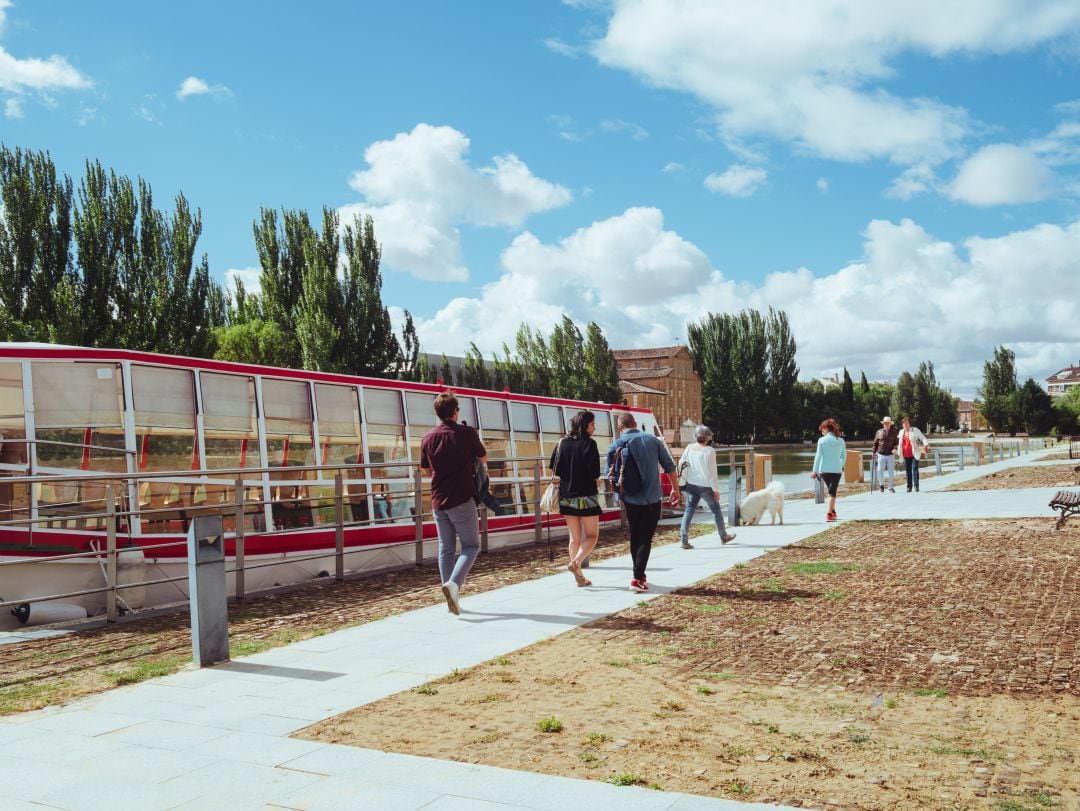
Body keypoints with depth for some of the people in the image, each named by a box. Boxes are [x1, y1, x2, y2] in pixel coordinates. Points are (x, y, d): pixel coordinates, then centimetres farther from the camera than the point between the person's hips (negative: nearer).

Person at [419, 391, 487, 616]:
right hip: (462, 500, -4)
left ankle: (451, 597, 13)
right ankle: (454, 582, -16)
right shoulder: (467, 433, -8)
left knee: (446, 549, 12)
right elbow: (483, 457, 10)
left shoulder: (428, 438, 2)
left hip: (438, 501, 4)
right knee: (471, 545, 7)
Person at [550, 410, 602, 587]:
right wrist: (596, 483, 6)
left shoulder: (562, 443, 5)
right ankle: (575, 563, -15)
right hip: (586, 495, -5)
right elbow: (595, 473, -14)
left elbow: (554, 470, 7)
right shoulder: (589, 443, -10)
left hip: (567, 496, 5)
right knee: (591, 535, 7)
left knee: (575, 538, 14)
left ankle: (579, 576, 13)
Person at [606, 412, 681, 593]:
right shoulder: (653, 440, 1)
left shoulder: (616, 445, -2)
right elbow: (670, 467, 4)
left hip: (631, 499, 1)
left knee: (635, 537, 16)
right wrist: (675, 489, 15)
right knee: (645, 538, 1)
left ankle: (640, 575, 22)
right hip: (652, 498, -1)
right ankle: (637, 579, -9)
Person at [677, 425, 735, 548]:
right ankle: (724, 537, 28)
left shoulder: (689, 448, 1)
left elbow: (681, 463, 10)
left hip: (691, 485, 4)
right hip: (706, 486, -4)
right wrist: (716, 490, -9)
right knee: (716, 510, 14)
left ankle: (683, 540, -3)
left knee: (689, 510, 6)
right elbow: (712, 472, -15)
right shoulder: (709, 451, -15)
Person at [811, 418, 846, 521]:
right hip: (836, 470, 1)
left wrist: (815, 471, -4)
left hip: (824, 470, -1)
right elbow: (844, 456, 10)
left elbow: (818, 456, -8)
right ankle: (830, 513, -9)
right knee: (832, 491, 2)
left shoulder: (822, 440, -6)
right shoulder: (841, 441, 3)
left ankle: (833, 512, 22)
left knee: (830, 490, 17)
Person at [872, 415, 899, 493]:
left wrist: (895, 448, -12)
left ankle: (891, 487, 14)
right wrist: (874, 452, 4)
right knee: (880, 471, -6)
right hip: (881, 455, 0)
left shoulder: (894, 432, 6)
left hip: (890, 455, 0)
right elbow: (875, 443, 9)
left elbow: (896, 442, 7)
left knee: (891, 472, 3)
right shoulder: (879, 432, 5)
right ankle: (882, 484, 15)